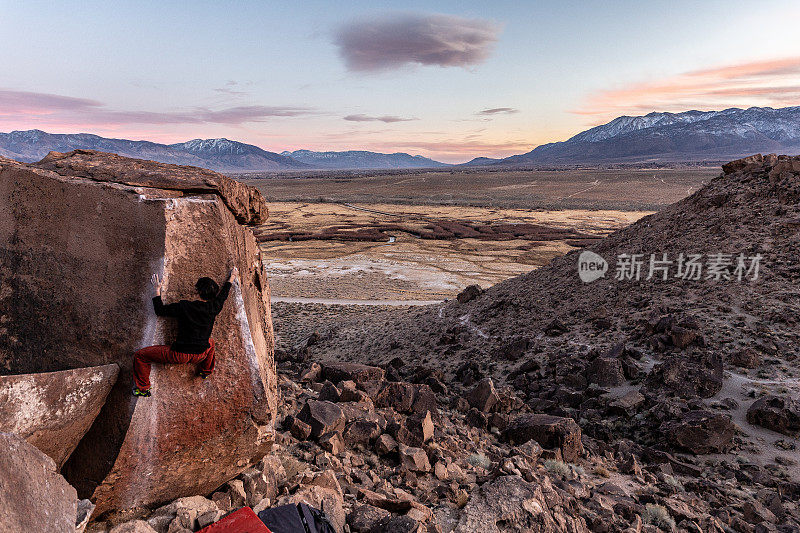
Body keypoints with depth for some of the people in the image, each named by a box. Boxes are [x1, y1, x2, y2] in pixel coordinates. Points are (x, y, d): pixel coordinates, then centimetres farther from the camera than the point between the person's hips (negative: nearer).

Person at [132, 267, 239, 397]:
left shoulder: (184, 307, -16)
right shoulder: (214, 308, -6)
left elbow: (160, 310, -3)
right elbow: (223, 295, 15)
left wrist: (157, 289, 7)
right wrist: (232, 278, 31)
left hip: (179, 355, -4)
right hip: (200, 355, 4)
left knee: (140, 356, 12)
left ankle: (143, 388, 17)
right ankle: (206, 371, 50)